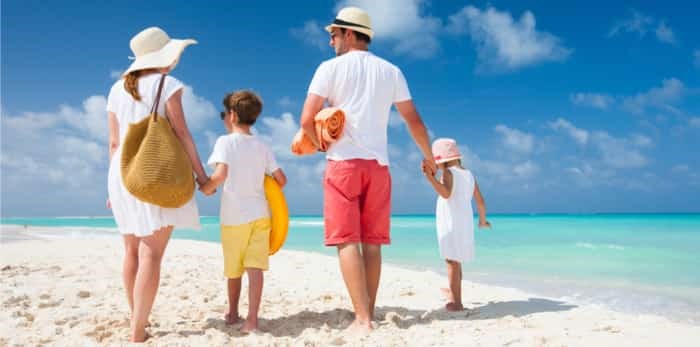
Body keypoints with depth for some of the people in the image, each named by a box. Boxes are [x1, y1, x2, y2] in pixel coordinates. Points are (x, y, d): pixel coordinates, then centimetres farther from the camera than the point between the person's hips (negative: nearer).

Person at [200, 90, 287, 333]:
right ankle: (252, 319, -11)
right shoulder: (262, 147, 8)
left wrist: (206, 187, -2)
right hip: (259, 213, 3)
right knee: (255, 267, -3)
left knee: (234, 269, 13)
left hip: (233, 216, -2)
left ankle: (232, 313, 30)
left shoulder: (225, 141, -6)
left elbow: (221, 174, -21)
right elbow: (281, 180, 6)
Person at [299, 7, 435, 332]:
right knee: (372, 242, 7)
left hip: (343, 162, -4)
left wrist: (322, 145, 13)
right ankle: (368, 316, 11)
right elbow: (414, 121, 12)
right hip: (378, 164, 4)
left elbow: (307, 120, -7)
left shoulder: (330, 67, 0)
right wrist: (428, 156, 26)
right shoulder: (391, 71, 11)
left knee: (347, 240, -5)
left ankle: (362, 319, -11)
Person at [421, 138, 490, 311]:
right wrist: (482, 220, 30)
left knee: (452, 261, -9)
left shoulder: (448, 172, -9)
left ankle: (456, 302, -13)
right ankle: (454, 294, 34)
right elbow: (480, 201, 16)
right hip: (465, 223, 8)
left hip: (451, 223, -8)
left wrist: (430, 177, -35)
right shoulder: (469, 174, 14)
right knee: (456, 261, 20)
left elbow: (446, 193, -29)